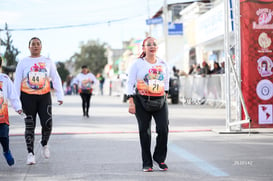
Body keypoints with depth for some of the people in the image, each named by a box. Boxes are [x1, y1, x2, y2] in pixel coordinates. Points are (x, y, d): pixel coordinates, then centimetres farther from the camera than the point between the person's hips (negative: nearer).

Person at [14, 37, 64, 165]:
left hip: (44, 96, 1)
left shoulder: (48, 62, 10)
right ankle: (30, 153, 5)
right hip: (28, 97, -1)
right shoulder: (23, 62, 6)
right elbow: (17, 82, 5)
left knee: (47, 124, -8)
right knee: (30, 126, -1)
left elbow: (56, 79, 9)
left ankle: (44, 145, 21)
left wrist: (60, 96, -2)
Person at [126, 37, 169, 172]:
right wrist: (131, 102, -11)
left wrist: (165, 94, 13)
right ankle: (146, 163, 12)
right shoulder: (138, 64, -2)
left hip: (160, 101, 3)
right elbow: (130, 83, -4)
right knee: (144, 131, 2)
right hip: (142, 101, -2)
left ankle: (159, 158, 12)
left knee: (163, 129, -9)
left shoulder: (163, 64, 8)